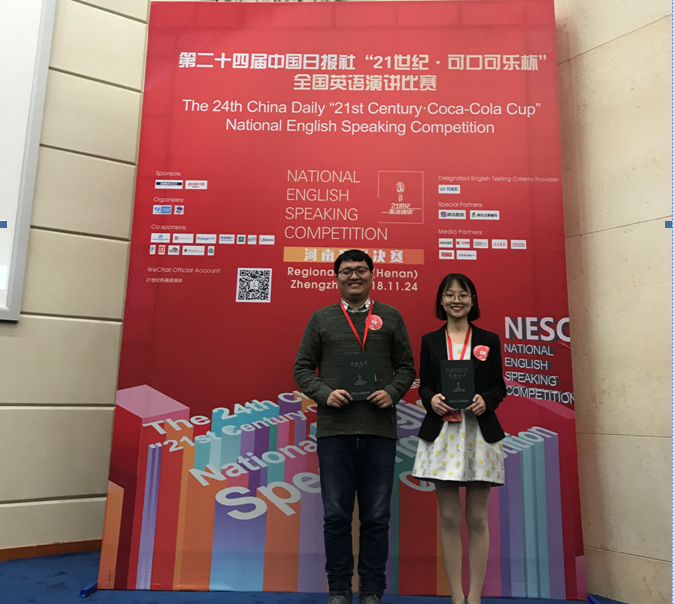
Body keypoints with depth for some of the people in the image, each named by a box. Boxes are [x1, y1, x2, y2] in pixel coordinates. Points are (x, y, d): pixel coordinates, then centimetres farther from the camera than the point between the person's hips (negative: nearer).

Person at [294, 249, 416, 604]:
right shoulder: (320, 319, 10)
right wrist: (325, 393, -9)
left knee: (376, 517, 7)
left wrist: (392, 392, -8)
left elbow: (406, 366, 10)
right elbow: (303, 368, 8)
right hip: (334, 428, 0)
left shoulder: (390, 317, 11)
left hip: (379, 429, 0)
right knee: (336, 515, 7)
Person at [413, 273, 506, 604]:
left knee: (477, 518, 7)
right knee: (449, 518, 6)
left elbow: (499, 387, 6)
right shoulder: (430, 341, 8)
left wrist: (485, 401, -14)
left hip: (480, 433, 0)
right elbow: (423, 385, 8)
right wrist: (431, 400, -13)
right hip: (442, 434, 1)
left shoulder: (488, 340, 6)